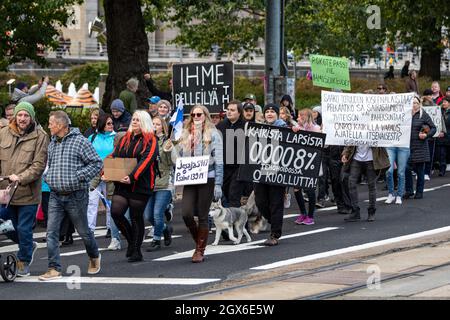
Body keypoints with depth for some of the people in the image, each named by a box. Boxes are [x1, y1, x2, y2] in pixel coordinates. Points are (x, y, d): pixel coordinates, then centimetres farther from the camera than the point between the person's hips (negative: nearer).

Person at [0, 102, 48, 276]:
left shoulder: (40, 137, -6)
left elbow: (39, 164, -11)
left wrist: (21, 178, -22)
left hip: (28, 193, -4)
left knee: (24, 229, 1)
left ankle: (24, 261, 19)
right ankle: (29, 246, 38)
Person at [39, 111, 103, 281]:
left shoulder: (80, 141, -9)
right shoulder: (52, 144, 11)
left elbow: (97, 163, -9)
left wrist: (78, 177, -17)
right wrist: (48, 177, 6)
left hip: (76, 195, -5)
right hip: (56, 195, 5)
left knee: (83, 231, 9)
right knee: (51, 232, -5)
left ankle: (94, 257, 35)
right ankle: (54, 269, -3)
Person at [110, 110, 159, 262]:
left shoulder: (150, 141, -3)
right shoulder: (125, 139, 15)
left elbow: (145, 160, -16)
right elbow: (113, 157, 13)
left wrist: (132, 177, -29)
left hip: (140, 186, -5)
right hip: (122, 185, 5)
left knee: (136, 217, 1)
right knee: (116, 212, -9)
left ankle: (136, 251, 13)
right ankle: (131, 240, 13)